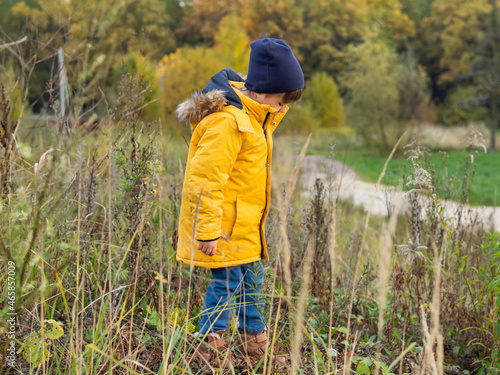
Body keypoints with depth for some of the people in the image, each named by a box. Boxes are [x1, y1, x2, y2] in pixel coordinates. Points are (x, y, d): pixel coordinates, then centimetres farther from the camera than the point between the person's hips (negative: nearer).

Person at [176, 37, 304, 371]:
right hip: (223, 228, -11)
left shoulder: (254, 116, 8)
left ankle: (256, 347, 32)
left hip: (244, 225, 11)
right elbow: (205, 179, -26)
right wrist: (208, 230, -26)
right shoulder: (227, 122, -24)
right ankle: (211, 350, 10)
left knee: (252, 280, 18)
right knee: (227, 282, -4)